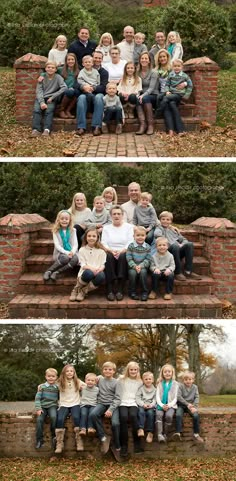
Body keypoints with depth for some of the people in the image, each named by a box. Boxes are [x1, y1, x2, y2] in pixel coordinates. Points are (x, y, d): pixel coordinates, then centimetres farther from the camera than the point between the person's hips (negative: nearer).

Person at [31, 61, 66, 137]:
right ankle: (36, 129, -30)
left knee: (49, 110, -30)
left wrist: (52, 96, -17)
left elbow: (64, 87, -14)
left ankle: (47, 130, -38)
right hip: (41, 98, 2)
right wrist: (42, 102, -21)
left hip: (51, 99, -1)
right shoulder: (42, 77, 4)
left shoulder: (58, 77, 0)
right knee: (36, 110, -25)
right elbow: (39, 91, -4)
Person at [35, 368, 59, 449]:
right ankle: (39, 440, -11)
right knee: (39, 420, -23)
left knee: (53, 417, -31)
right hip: (43, 406, 0)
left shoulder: (57, 387, 6)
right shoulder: (42, 387, 2)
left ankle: (54, 436, -13)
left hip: (52, 406, 0)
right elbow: (37, 398, -1)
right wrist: (38, 408, -10)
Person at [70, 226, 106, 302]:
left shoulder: (101, 251, 9)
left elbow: (103, 264, 3)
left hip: (97, 272, 1)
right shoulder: (82, 250, 7)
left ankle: (83, 291, -13)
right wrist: (91, 268, -22)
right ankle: (77, 288, -7)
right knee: (88, 273, -40)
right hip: (85, 272, -1)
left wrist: (100, 269, -21)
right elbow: (83, 265, -2)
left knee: (101, 276, -37)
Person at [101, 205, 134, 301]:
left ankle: (120, 290, -36)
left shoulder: (129, 227, 13)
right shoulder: (106, 228, 18)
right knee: (109, 256, -34)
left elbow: (130, 244, 0)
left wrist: (121, 251, -19)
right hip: (110, 252, 1)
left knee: (122, 256, -36)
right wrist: (111, 251, -16)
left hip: (124, 253, -1)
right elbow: (103, 244, 5)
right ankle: (110, 290, -37)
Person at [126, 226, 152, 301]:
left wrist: (141, 266, -18)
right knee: (132, 273, -31)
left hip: (143, 266, 0)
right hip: (132, 267, 0)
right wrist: (135, 266, -20)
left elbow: (148, 259, -3)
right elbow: (129, 259, -6)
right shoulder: (131, 246, -2)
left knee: (143, 272, -31)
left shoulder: (147, 247, 1)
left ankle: (144, 292, -19)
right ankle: (132, 292, -14)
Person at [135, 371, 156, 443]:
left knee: (150, 413, -32)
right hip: (141, 406, 0)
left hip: (151, 407, 0)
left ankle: (150, 432, -27)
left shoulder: (154, 390, 11)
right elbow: (137, 398, -2)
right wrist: (143, 404, -17)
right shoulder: (141, 388, 8)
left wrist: (151, 405, -17)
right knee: (141, 411, -34)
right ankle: (140, 429, -39)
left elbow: (155, 399, 3)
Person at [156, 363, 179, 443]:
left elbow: (175, 398, 2)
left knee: (168, 415, -31)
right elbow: (157, 396, 4)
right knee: (159, 414, -30)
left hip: (171, 405, -1)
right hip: (161, 405, 1)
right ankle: (159, 434, -39)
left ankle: (165, 435, -19)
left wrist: (169, 405, -14)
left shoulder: (175, 384, 7)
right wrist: (162, 405, -14)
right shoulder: (160, 383, 11)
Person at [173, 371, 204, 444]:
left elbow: (197, 398, 0)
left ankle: (196, 434, -16)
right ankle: (178, 433, -37)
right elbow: (178, 397, -11)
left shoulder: (195, 387, 7)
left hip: (191, 405, 2)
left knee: (196, 415, -26)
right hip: (181, 405, -2)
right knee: (178, 415, -33)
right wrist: (187, 404, -17)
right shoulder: (180, 386, -2)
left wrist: (194, 407, -16)